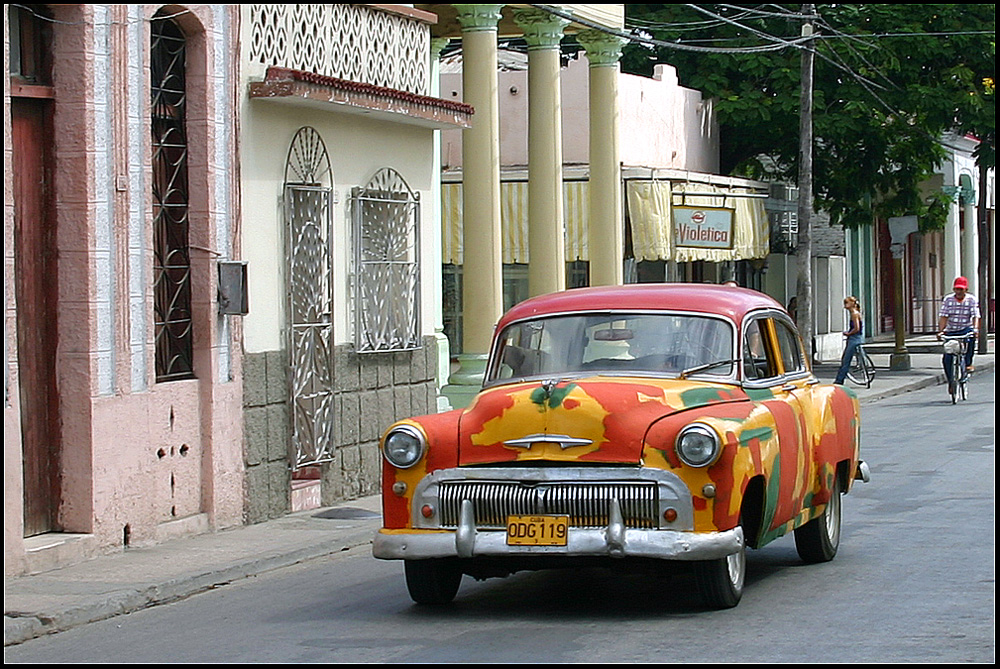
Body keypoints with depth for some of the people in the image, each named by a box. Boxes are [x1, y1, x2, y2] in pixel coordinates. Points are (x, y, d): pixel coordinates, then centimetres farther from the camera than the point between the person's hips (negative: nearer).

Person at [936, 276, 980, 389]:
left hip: (966, 329, -2)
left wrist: (975, 329, -31)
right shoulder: (948, 300, -2)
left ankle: (968, 363, -23)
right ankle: (951, 382, 9)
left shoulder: (972, 300, -4)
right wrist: (940, 331, -21)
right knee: (946, 358, -11)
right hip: (951, 331, 2)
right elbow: (943, 317, -7)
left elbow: (975, 316, -13)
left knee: (971, 336, -38)